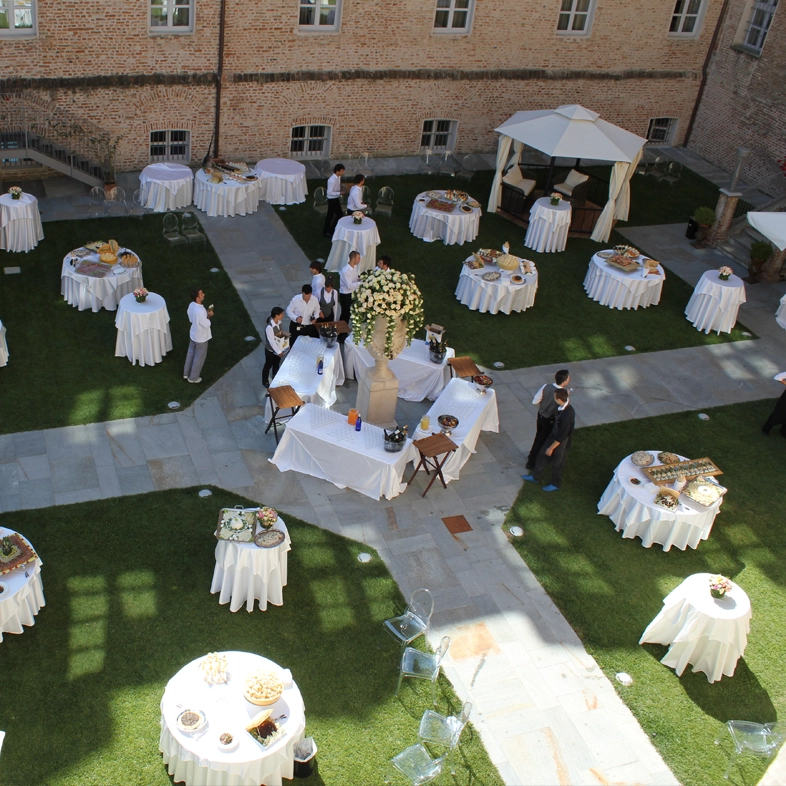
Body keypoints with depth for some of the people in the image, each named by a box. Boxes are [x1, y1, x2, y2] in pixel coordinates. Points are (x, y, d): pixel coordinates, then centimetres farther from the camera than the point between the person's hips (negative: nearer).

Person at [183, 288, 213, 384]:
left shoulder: (191, 305, -9)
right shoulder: (200, 311, -36)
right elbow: (206, 324, -26)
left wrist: (205, 314, 3)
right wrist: (208, 316, -10)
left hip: (193, 334, 8)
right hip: (201, 337, -8)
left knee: (191, 354, 25)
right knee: (199, 358, 12)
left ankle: (186, 374, 42)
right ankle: (193, 378, 29)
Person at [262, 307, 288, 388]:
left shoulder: (279, 322, -11)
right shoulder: (269, 327, -36)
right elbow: (271, 342, -29)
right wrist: (278, 352, -24)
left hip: (278, 348, 7)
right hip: (270, 350, -7)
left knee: (276, 365, 26)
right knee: (268, 366, 18)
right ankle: (265, 381, 41)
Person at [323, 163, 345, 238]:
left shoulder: (338, 177, 1)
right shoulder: (332, 180, -28)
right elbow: (329, 192, -26)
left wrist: (339, 196, 17)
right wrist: (339, 193, -26)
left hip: (336, 199, 9)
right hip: (332, 200, -9)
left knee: (330, 215, 16)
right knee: (340, 215, -2)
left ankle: (326, 231, 27)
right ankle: (331, 231, 9)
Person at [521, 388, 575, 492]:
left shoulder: (566, 416, -39)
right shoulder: (564, 407, -13)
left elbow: (561, 437, -28)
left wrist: (551, 448, -18)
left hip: (561, 443, -8)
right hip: (554, 436, 8)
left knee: (557, 463, 16)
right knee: (542, 455, 22)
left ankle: (555, 484, 41)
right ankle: (534, 477, 43)